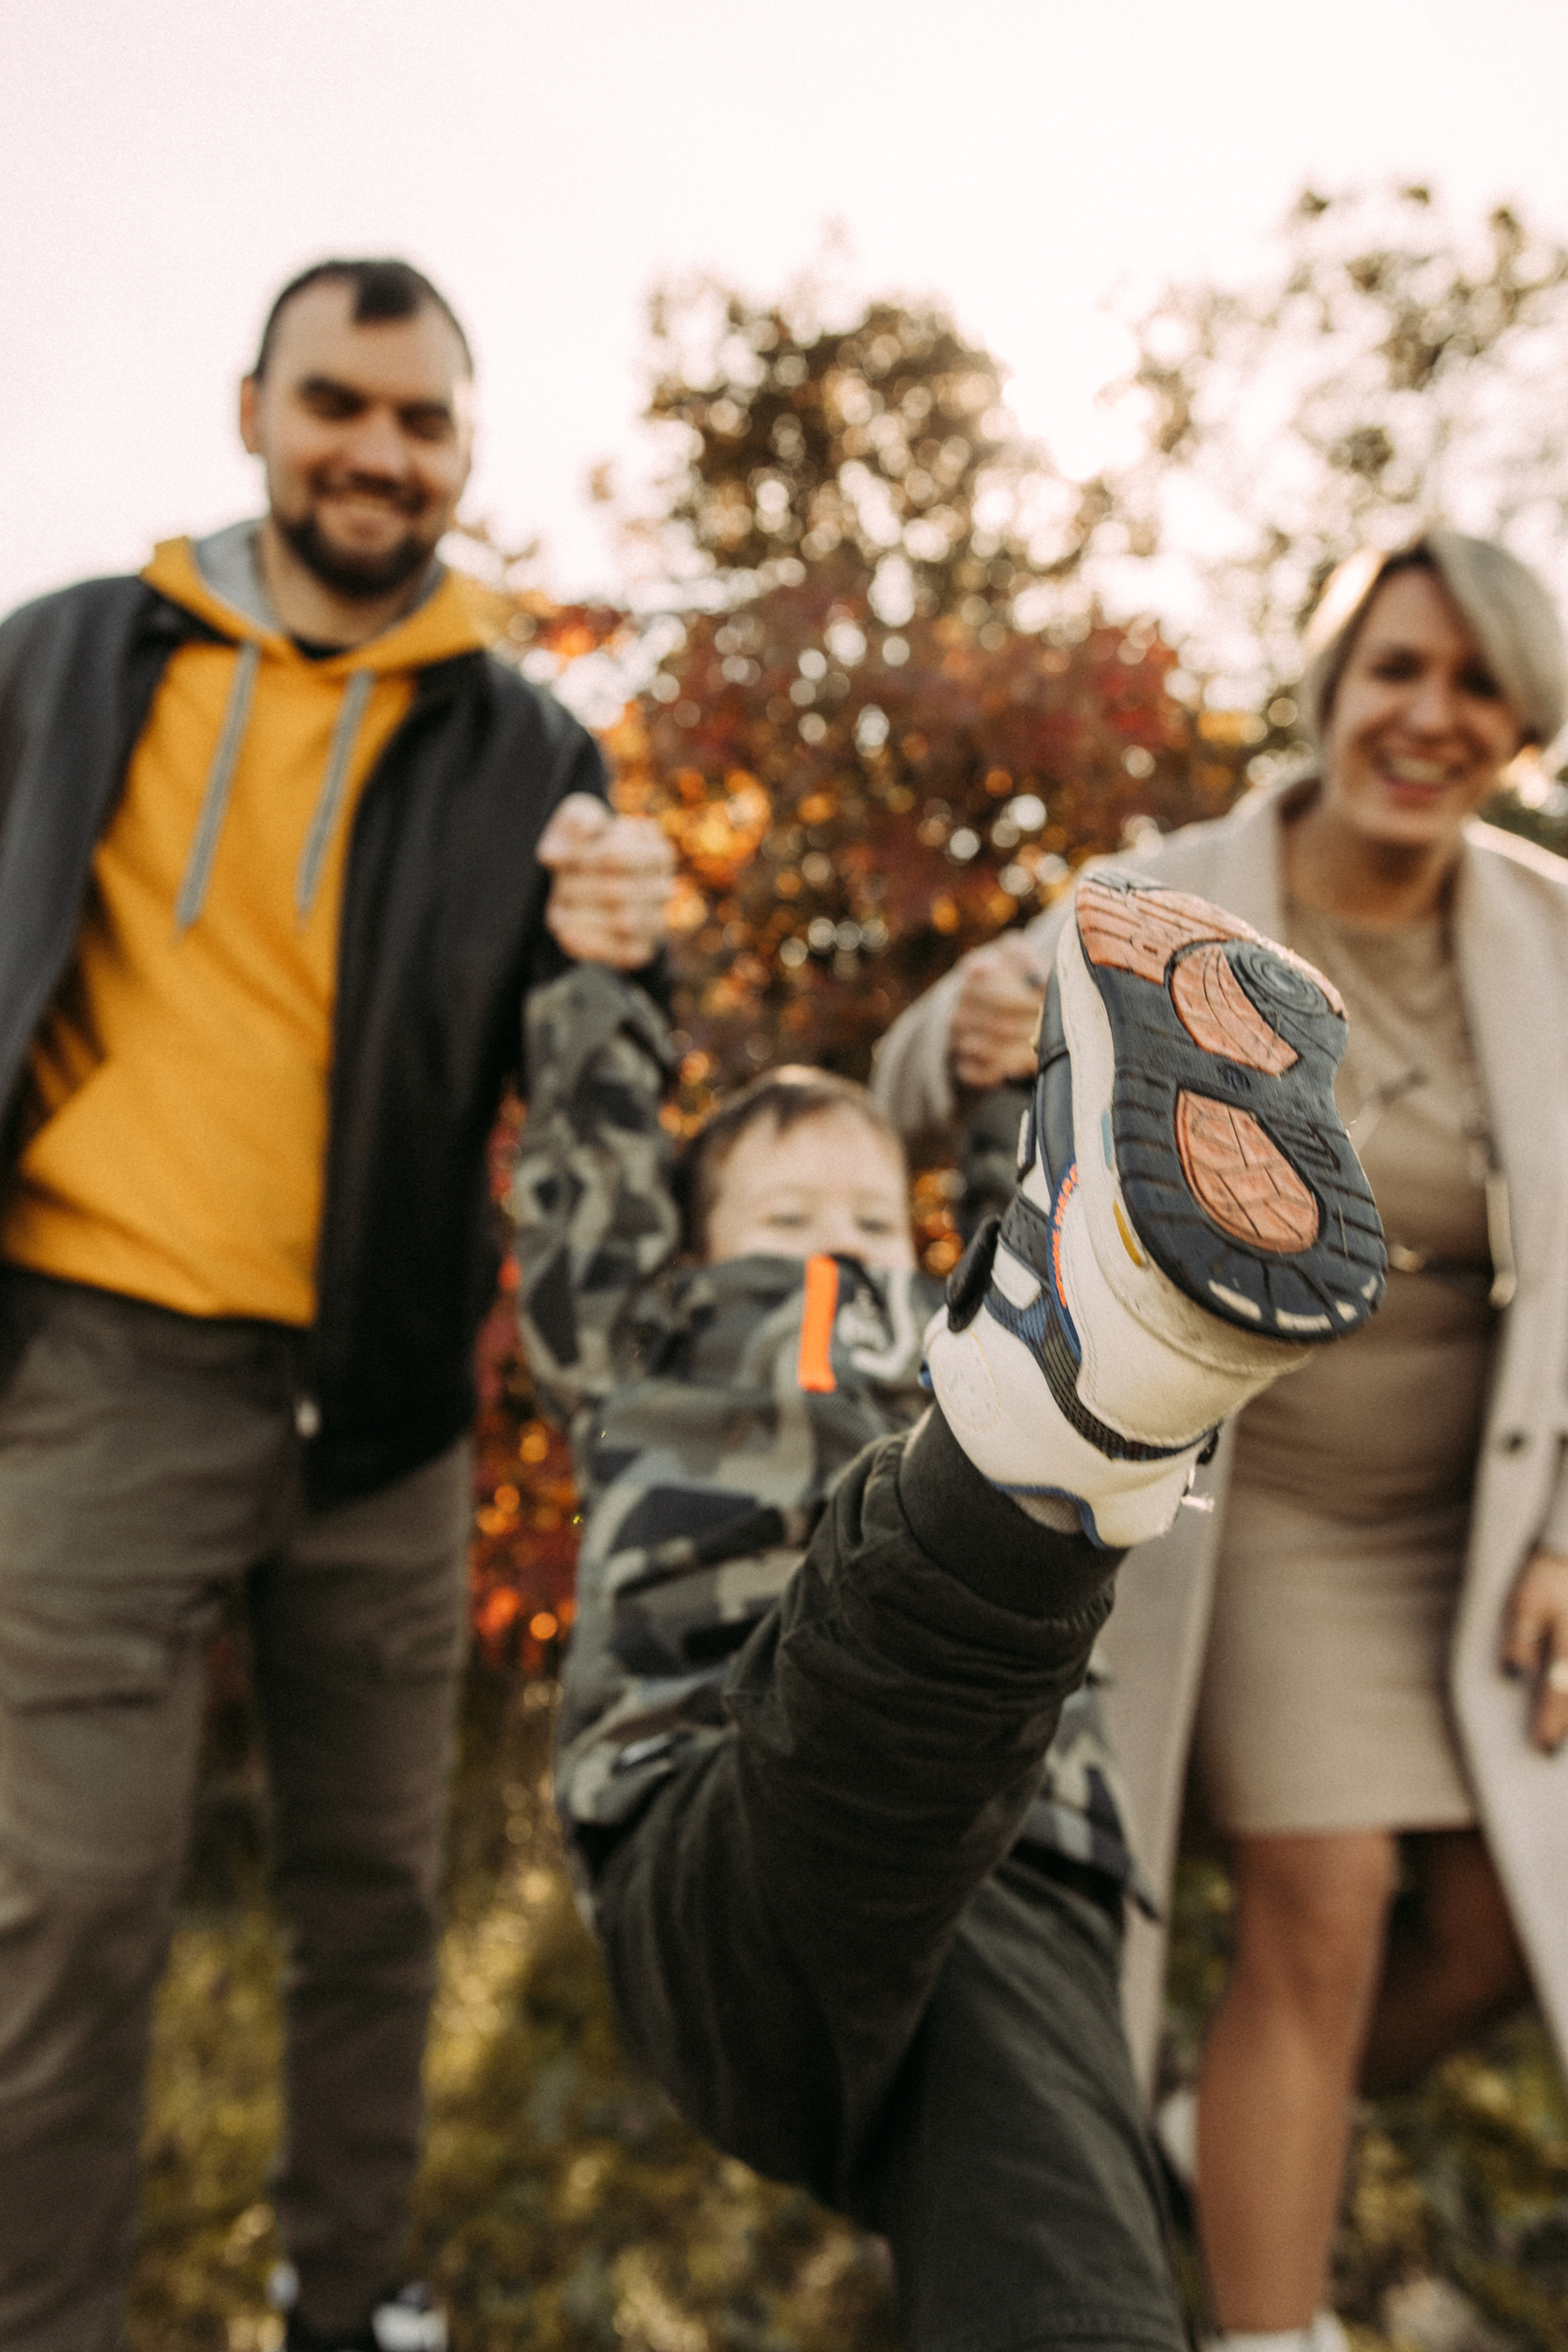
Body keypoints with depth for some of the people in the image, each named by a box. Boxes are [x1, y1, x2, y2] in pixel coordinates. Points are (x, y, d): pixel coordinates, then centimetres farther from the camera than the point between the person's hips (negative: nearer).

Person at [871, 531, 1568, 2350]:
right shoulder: (1164, 911, -13)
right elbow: (918, 1091, -11)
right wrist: (967, 1031, -36)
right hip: (1254, 1507, -4)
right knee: (1320, 1913, -7)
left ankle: (1252, 2152, 37)